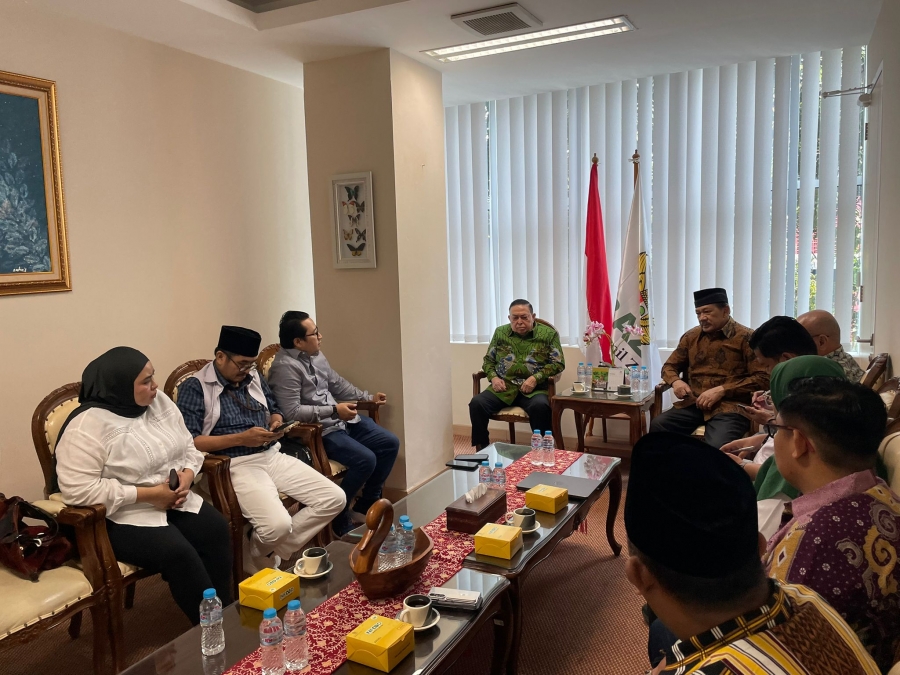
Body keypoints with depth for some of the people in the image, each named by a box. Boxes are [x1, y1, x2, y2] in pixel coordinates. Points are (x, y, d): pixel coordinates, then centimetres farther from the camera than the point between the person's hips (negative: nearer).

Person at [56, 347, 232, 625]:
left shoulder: (159, 401, 4)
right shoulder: (87, 425, -18)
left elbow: (188, 447, 12)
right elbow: (78, 490, -24)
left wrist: (187, 475, -11)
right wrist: (149, 494, -23)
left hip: (174, 501, 7)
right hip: (123, 516, -6)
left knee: (217, 531, -18)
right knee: (178, 553, -27)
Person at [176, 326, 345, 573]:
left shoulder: (253, 378, 15)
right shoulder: (194, 388, -6)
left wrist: (277, 422, 1)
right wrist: (240, 438, -21)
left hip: (273, 456, 8)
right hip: (236, 466, -7)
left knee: (334, 499, -6)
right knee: (278, 525, -31)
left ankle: (270, 553, 4)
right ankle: (256, 559, 7)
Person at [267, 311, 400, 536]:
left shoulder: (316, 355, 9)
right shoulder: (285, 367, -19)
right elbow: (291, 412, -25)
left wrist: (368, 397, 17)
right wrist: (334, 410, -24)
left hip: (343, 419, 10)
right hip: (318, 430, -9)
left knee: (390, 443, 4)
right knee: (365, 459, -25)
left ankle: (365, 505, 15)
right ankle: (339, 516, -2)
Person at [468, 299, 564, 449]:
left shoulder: (548, 334, 5)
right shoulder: (500, 333, 14)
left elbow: (558, 364, 1)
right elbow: (488, 360, 20)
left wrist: (535, 378, -14)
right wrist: (494, 377, -2)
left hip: (534, 389, -2)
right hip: (503, 388, 3)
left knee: (540, 406, -37)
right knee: (476, 403, -24)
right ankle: (482, 450, -11)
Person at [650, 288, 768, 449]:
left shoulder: (746, 338, 1)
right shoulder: (691, 336, 15)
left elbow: (762, 378, -6)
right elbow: (669, 366, 23)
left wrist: (722, 390, -15)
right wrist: (676, 381, -1)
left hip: (729, 406, -4)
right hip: (693, 404, 4)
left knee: (717, 447, -34)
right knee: (657, 426, -24)